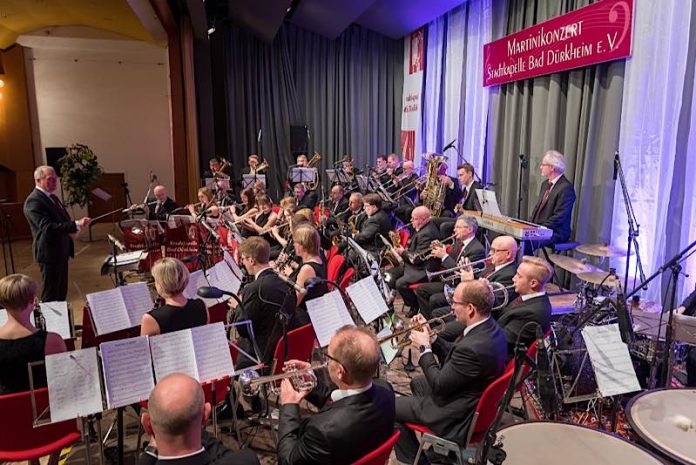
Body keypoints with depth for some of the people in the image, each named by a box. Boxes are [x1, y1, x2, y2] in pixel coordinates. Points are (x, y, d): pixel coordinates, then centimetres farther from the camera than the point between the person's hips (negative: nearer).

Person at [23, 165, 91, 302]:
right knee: (51, 295, 0)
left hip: (61, 251, 9)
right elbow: (48, 227, -28)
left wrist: (71, 230, 1)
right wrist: (76, 225, -34)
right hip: (49, 253, -9)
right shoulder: (33, 201, -17)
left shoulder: (51, 197, 13)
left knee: (61, 292, 17)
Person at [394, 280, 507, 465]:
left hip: (458, 417, -10)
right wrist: (431, 337, -5)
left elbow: (439, 385, -25)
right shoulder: (489, 327, -7)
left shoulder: (474, 347, -37)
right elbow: (454, 355, 6)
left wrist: (424, 347, -16)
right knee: (417, 383, 29)